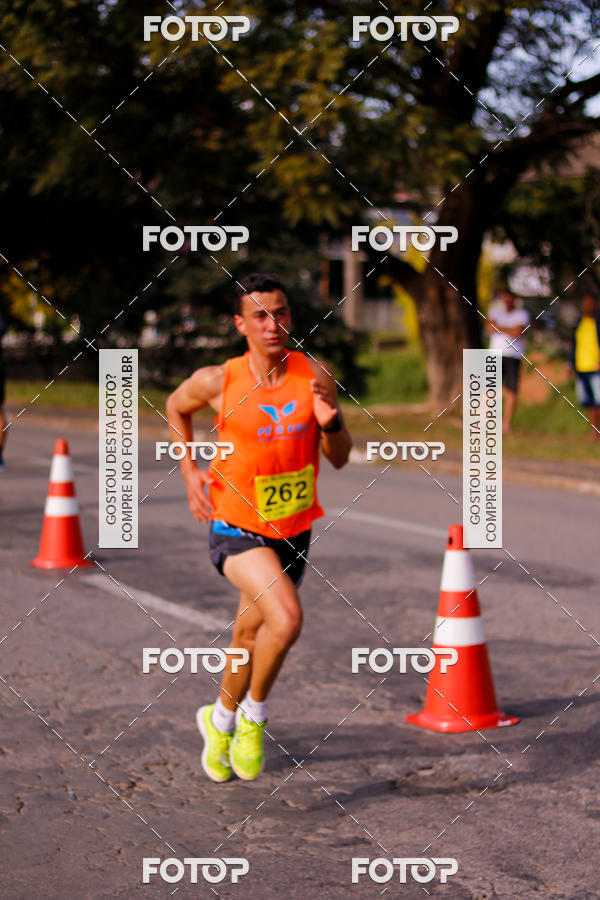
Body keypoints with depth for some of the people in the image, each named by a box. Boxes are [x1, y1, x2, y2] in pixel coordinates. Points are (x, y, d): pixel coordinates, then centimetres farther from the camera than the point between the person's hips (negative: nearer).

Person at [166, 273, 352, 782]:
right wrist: (189, 471, 0)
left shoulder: (316, 377, -9)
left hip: (294, 530, 4)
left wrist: (330, 424, -23)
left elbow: (340, 459, -3)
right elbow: (176, 407, 9)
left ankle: (222, 720, 46)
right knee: (286, 619, -26)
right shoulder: (218, 382, -14)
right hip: (237, 528, -4)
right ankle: (253, 714, 0)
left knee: (250, 633, 20)